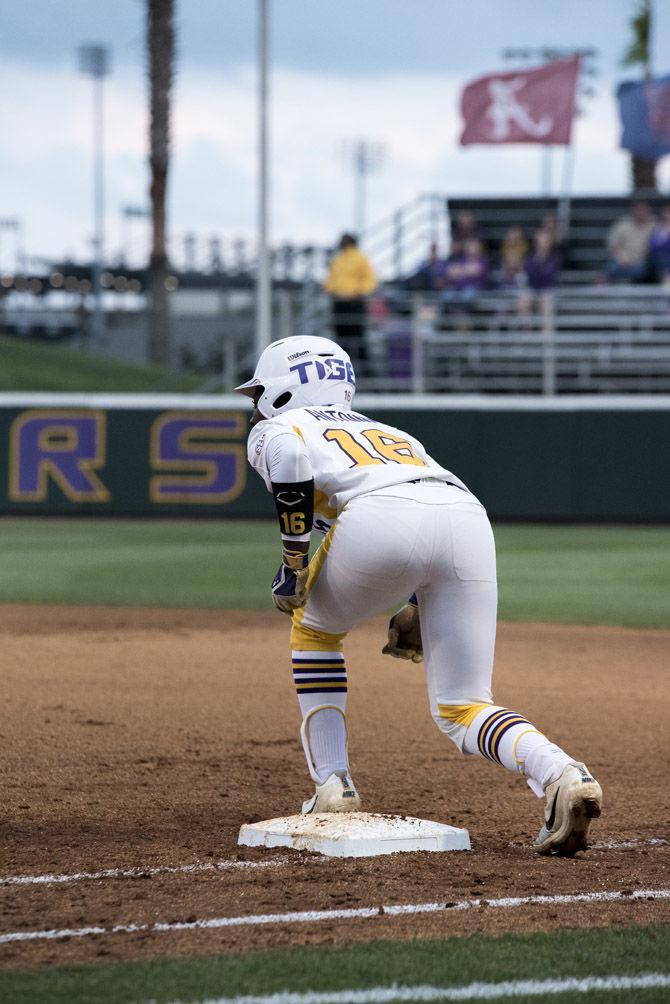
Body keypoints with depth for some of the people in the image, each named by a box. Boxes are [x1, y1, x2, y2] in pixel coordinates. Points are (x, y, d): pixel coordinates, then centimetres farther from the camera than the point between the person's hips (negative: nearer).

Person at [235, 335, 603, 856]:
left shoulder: (274, 429, 26)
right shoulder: (389, 433, 43)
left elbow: (289, 456, 0)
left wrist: (293, 562, 5)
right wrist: (418, 610, 35)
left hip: (380, 519, -5)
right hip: (470, 518, 5)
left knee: (313, 627, 28)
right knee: (462, 709, 9)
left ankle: (333, 785, 19)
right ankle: (561, 775, -19)